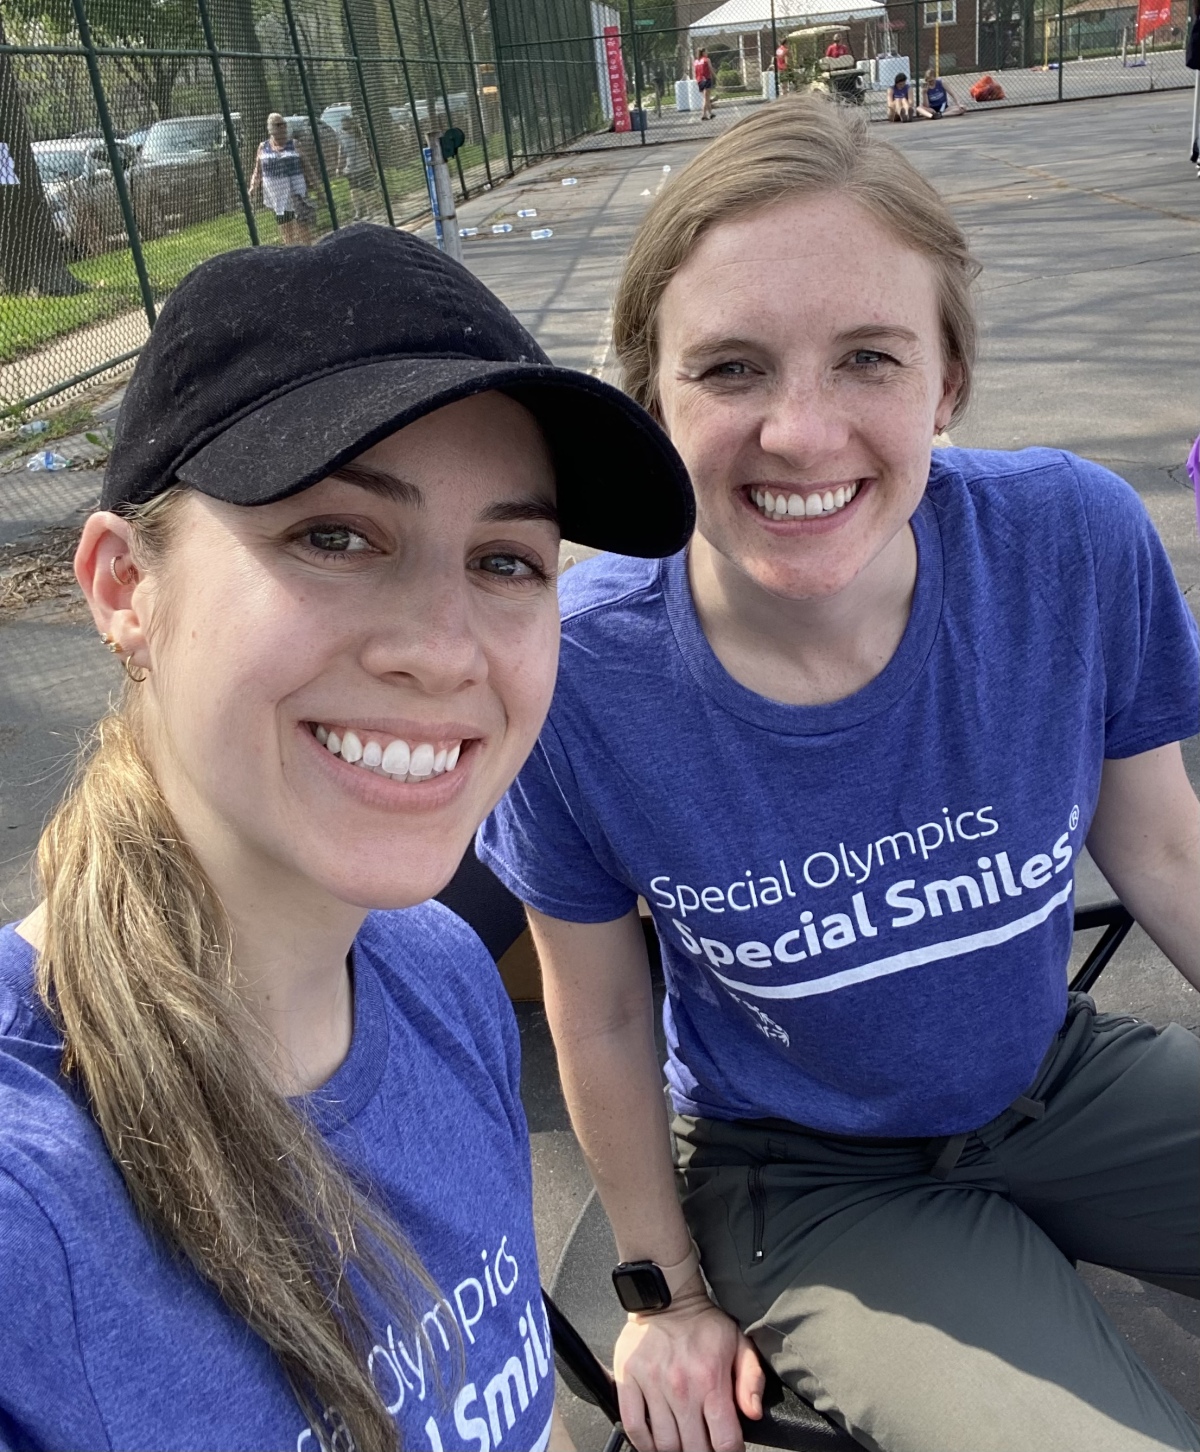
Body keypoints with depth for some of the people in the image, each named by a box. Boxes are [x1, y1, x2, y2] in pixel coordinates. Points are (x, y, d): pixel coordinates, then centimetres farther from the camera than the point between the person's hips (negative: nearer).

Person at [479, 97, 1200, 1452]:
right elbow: (601, 1025, -10)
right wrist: (665, 1291, 2)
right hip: (805, 1181, -2)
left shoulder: (1077, 540, -20)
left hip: (1056, 1080, 3)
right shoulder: (575, 676, -25)